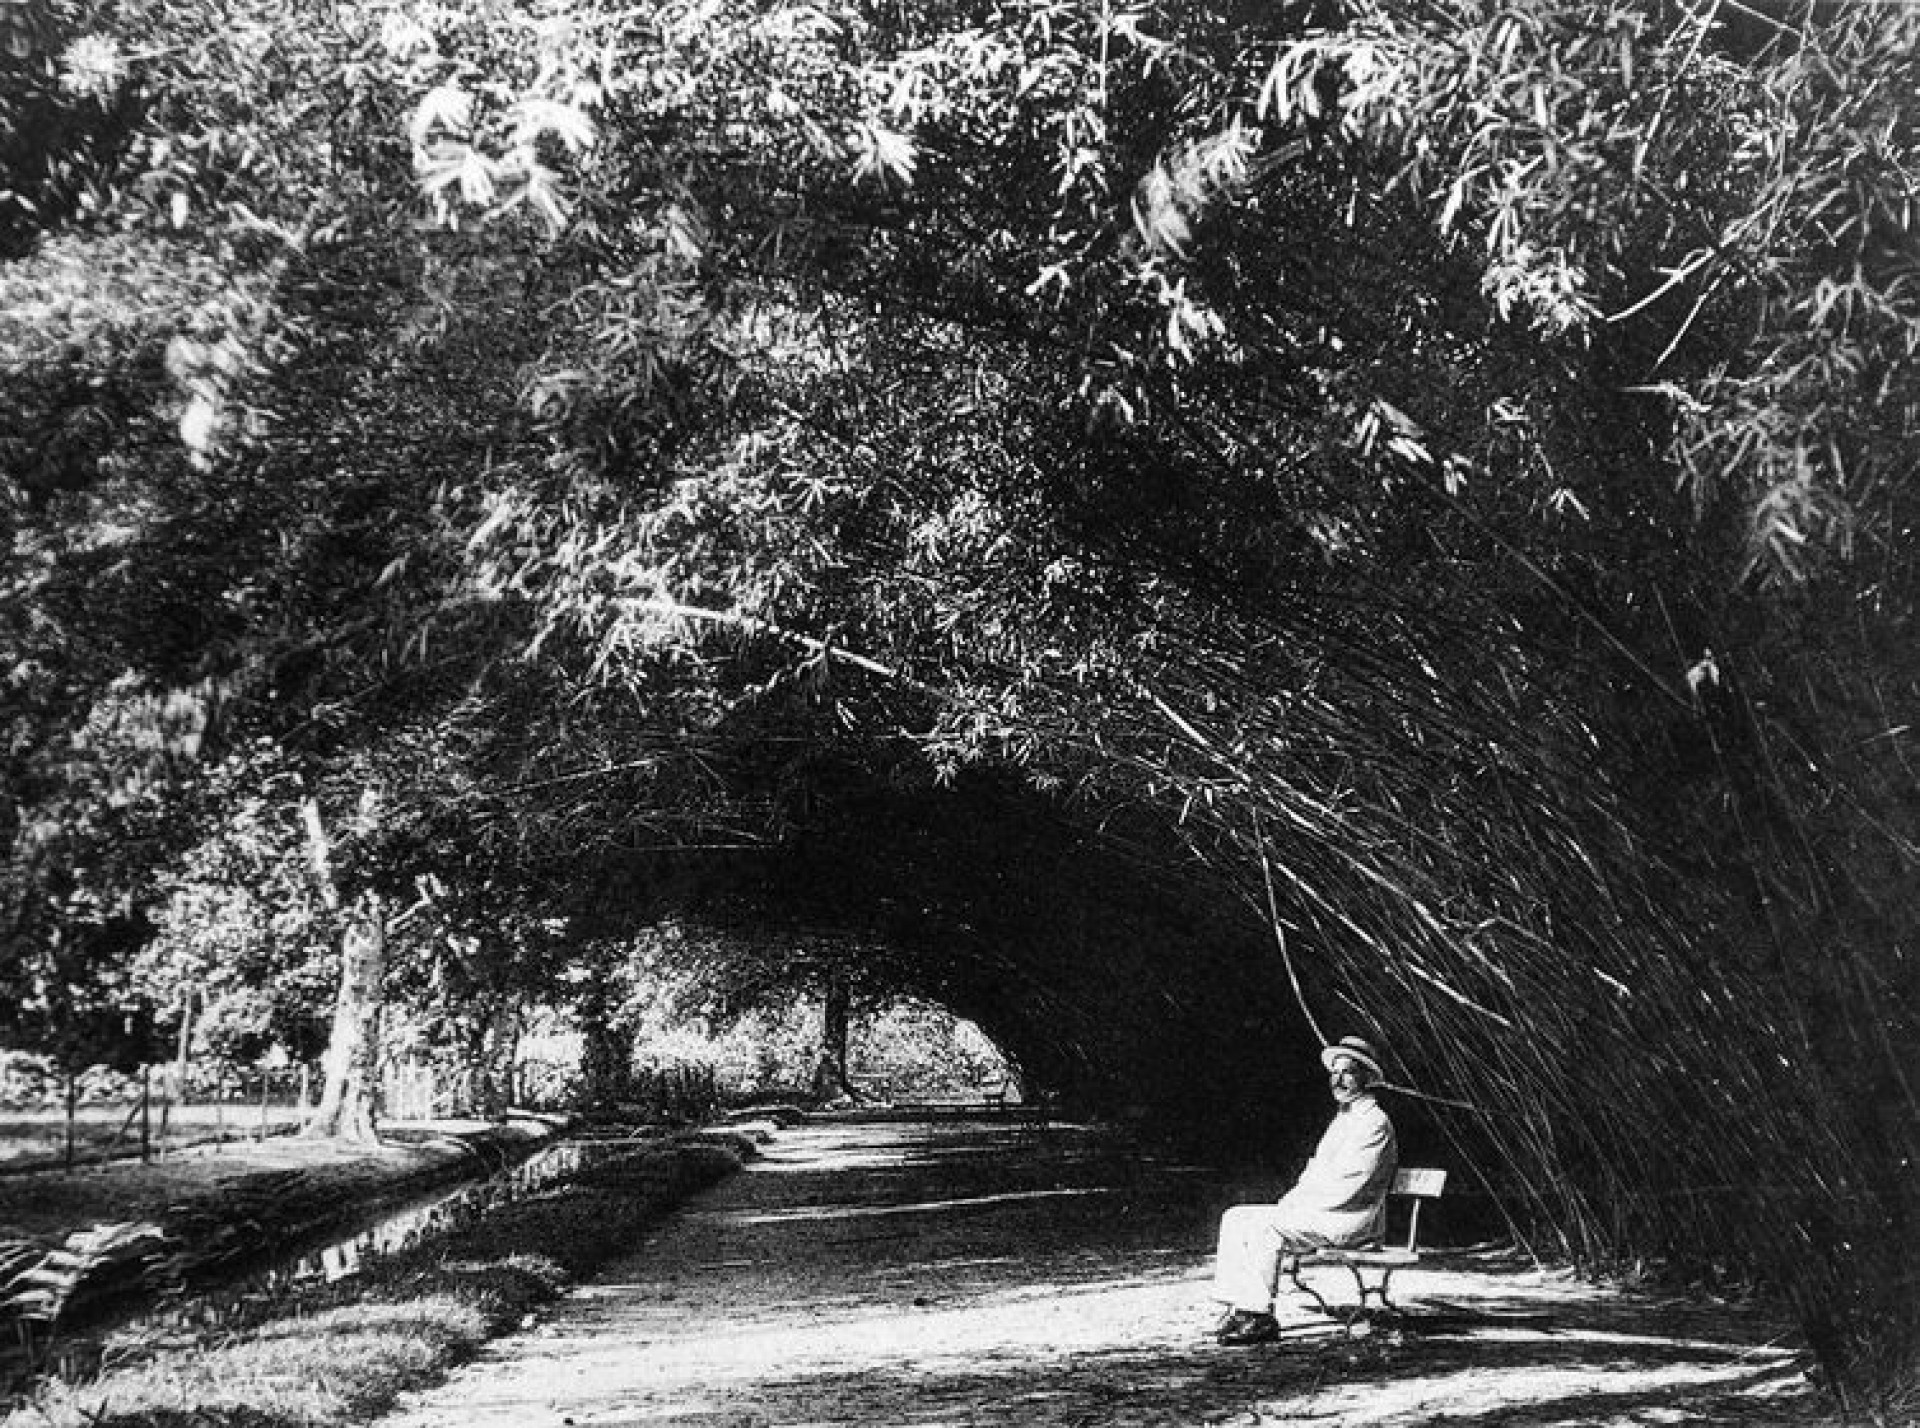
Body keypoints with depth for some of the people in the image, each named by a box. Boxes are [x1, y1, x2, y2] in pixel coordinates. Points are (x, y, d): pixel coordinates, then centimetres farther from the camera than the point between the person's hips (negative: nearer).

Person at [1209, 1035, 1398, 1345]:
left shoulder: (1375, 1122, -10)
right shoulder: (1342, 1118, 22)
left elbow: (1346, 1186, -19)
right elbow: (1316, 1171, 23)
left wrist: (1295, 1207, -15)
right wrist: (1288, 1203, 4)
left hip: (1350, 1221, -10)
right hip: (1319, 1214, 10)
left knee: (1264, 1226, -28)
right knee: (1235, 1218, -4)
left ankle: (1261, 1318, -21)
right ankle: (1239, 1309, -12)